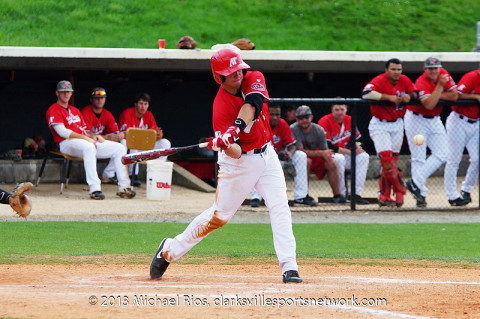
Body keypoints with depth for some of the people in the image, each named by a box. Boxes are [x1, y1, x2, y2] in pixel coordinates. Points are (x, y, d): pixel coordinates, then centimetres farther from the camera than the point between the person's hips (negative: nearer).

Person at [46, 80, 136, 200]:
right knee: (88, 147, -43)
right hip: (66, 143, -8)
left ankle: (124, 186, -9)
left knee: (120, 148, -3)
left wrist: (94, 136, 2)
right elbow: (62, 132, -12)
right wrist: (86, 138, -16)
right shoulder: (53, 110, 1)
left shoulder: (75, 111, 28)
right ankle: (95, 189, -51)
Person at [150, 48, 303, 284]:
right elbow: (234, 152, -27)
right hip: (239, 162, -4)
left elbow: (252, 104, -28)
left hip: (266, 156, 5)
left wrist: (237, 127, -42)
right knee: (220, 216, 1)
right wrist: (225, 144, -49)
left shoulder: (254, 79, -6)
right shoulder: (221, 106, -20)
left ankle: (289, 267, -11)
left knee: (280, 207, -9)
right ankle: (170, 249, 16)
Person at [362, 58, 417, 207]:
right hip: (379, 126, -5)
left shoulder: (405, 81, 0)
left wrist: (409, 96, -10)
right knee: (386, 159, -16)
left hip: (397, 125, 5)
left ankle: (384, 196, 13)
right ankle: (400, 189, -1)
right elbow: (366, 93, -33)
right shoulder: (379, 80, -17)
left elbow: (415, 93, 15)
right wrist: (389, 97, -32)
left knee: (392, 160, 6)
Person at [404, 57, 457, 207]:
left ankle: (415, 183, -4)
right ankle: (421, 194, -5)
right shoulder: (421, 83, -24)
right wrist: (440, 86, -37)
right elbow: (429, 105, -37)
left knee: (441, 155, -5)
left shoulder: (443, 74, -6)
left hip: (434, 120, 6)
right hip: (416, 120, -6)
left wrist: (436, 96, -18)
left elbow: (454, 95, -9)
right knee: (419, 158, -7)